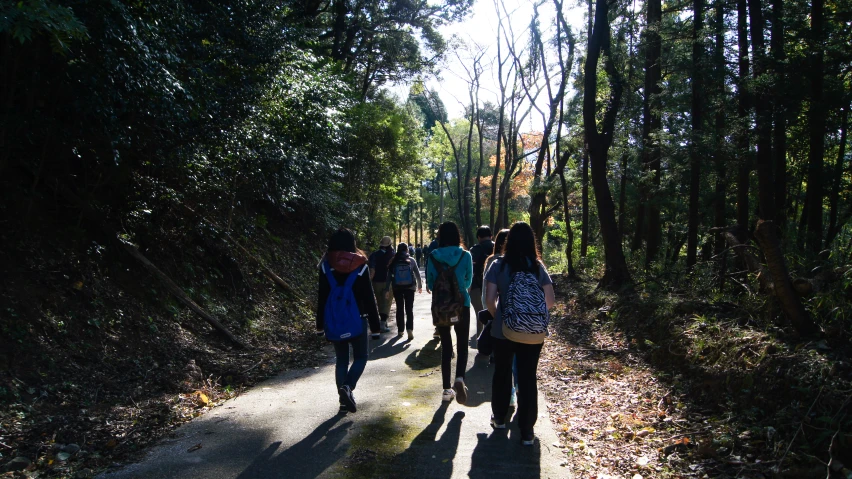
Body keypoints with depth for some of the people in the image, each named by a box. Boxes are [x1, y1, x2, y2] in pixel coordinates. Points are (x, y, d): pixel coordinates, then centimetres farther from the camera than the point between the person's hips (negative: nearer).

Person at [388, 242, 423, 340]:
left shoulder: (394, 261, -2)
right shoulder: (411, 260, -2)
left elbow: (389, 276, -2)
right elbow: (417, 274, 3)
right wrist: (419, 286, 15)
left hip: (397, 288, 1)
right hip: (409, 287, -1)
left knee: (399, 309, 13)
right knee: (409, 309, 2)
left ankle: (400, 330, 16)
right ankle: (410, 329, -15)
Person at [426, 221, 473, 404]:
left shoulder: (433, 257, -5)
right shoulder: (465, 255, -6)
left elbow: (430, 284, 2)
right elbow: (468, 281, 5)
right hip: (462, 304, -1)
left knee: (446, 346, 11)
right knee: (462, 344, 9)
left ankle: (447, 389, 13)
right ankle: (460, 378, -16)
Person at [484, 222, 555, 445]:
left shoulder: (498, 265, -6)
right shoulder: (538, 267, -3)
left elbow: (489, 300, -9)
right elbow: (549, 302, -3)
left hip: (504, 330, 0)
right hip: (533, 332, 0)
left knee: (502, 374, 18)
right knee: (528, 378, 8)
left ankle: (499, 418, 34)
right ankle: (527, 431, 12)